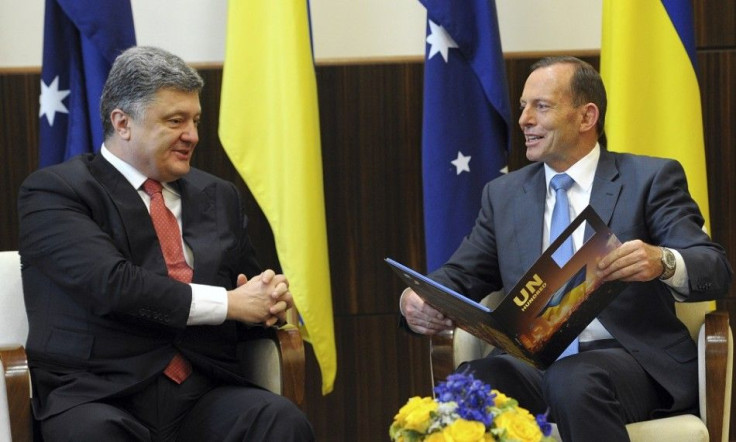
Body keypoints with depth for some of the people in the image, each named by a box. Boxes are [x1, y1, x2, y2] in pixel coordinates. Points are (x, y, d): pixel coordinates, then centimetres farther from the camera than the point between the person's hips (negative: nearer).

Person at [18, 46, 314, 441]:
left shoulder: (218, 196, 21)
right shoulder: (53, 191, 2)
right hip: (100, 396, -4)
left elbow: (249, 289, 26)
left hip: (203, 394, 5)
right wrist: (229, 303, -10)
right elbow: (109, 283, -12)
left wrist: (268, 299, 1)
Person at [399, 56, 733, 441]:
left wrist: (662, 261, -27)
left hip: (629, 358, -2)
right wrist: (415, 298, -9)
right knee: (466, 383, -30)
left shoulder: (650, 178, 6)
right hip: (533, 362, 2)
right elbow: (461, 276, 16)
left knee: (574, 380, -36)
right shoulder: (503, 194, 20)